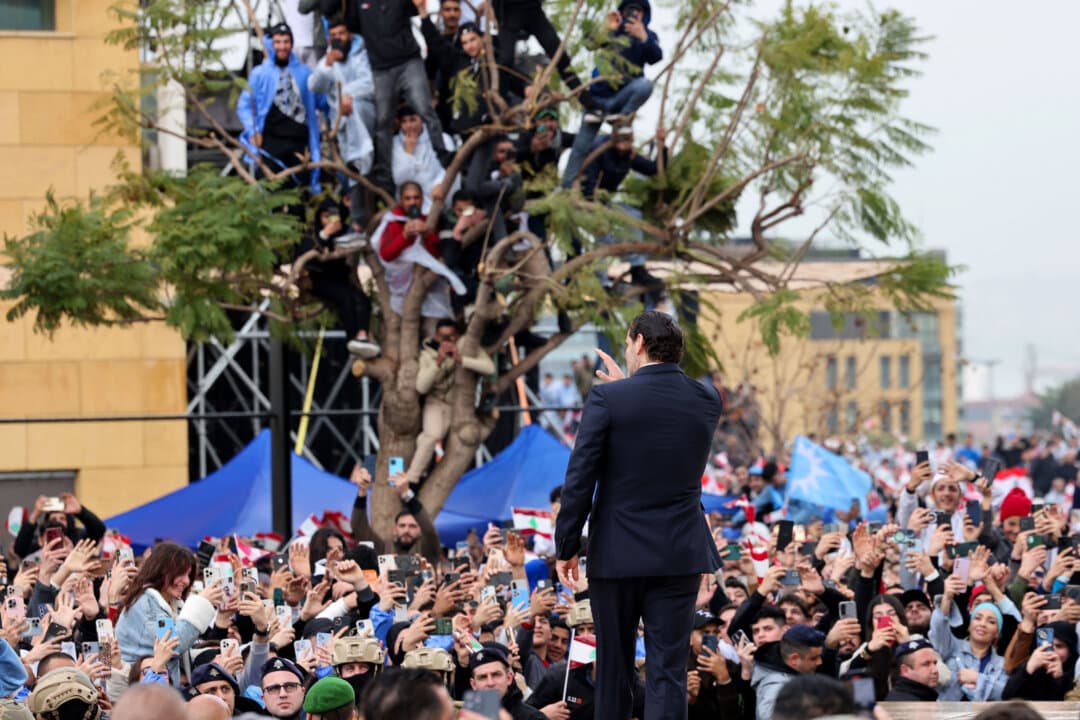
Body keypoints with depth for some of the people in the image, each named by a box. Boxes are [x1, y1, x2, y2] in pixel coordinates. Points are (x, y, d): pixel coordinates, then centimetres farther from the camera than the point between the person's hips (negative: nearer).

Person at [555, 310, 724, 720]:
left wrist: (566, 547, -1)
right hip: (680, 553, 2)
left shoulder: (608, 398, -9)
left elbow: (579, 479, -10)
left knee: (614, 667, 12)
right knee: (668, 671, -1)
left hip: (618, 553, -2)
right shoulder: (706, 402, 3)